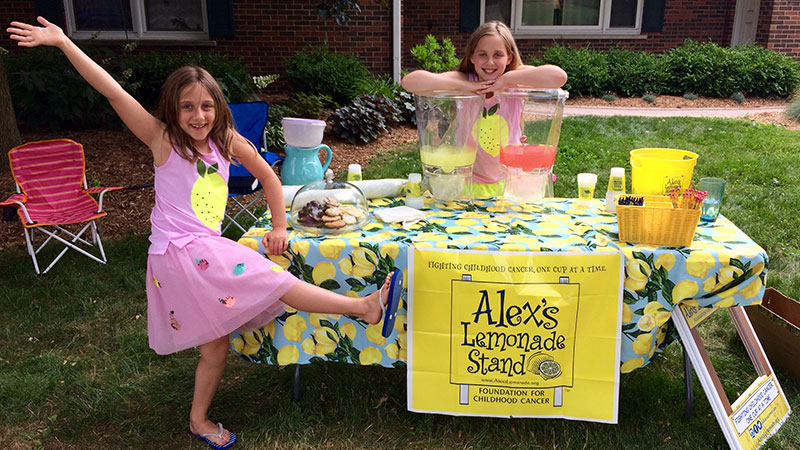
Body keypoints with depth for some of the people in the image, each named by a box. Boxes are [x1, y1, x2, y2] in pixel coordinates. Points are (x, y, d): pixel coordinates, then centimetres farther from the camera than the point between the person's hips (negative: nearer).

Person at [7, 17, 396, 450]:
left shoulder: (225, 140, 4)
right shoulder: (163, 140, -8)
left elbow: (267, 176, 13)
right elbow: (113, 92, -16)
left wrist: (279, 227, 11)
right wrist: (62, 42, -22)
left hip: (206, 251, 6)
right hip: (179, 252, -6)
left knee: (215, 345, 15)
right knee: (277, 281, -14)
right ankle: (363, 306, -9)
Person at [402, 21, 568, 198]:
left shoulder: (515, 83, -10)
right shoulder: (462, 81, -11)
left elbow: (559, 76, -29)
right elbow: (409, 81, -25)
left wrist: (506, 79, -27)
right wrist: (465, 86, -27)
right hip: (469, 182, -1)